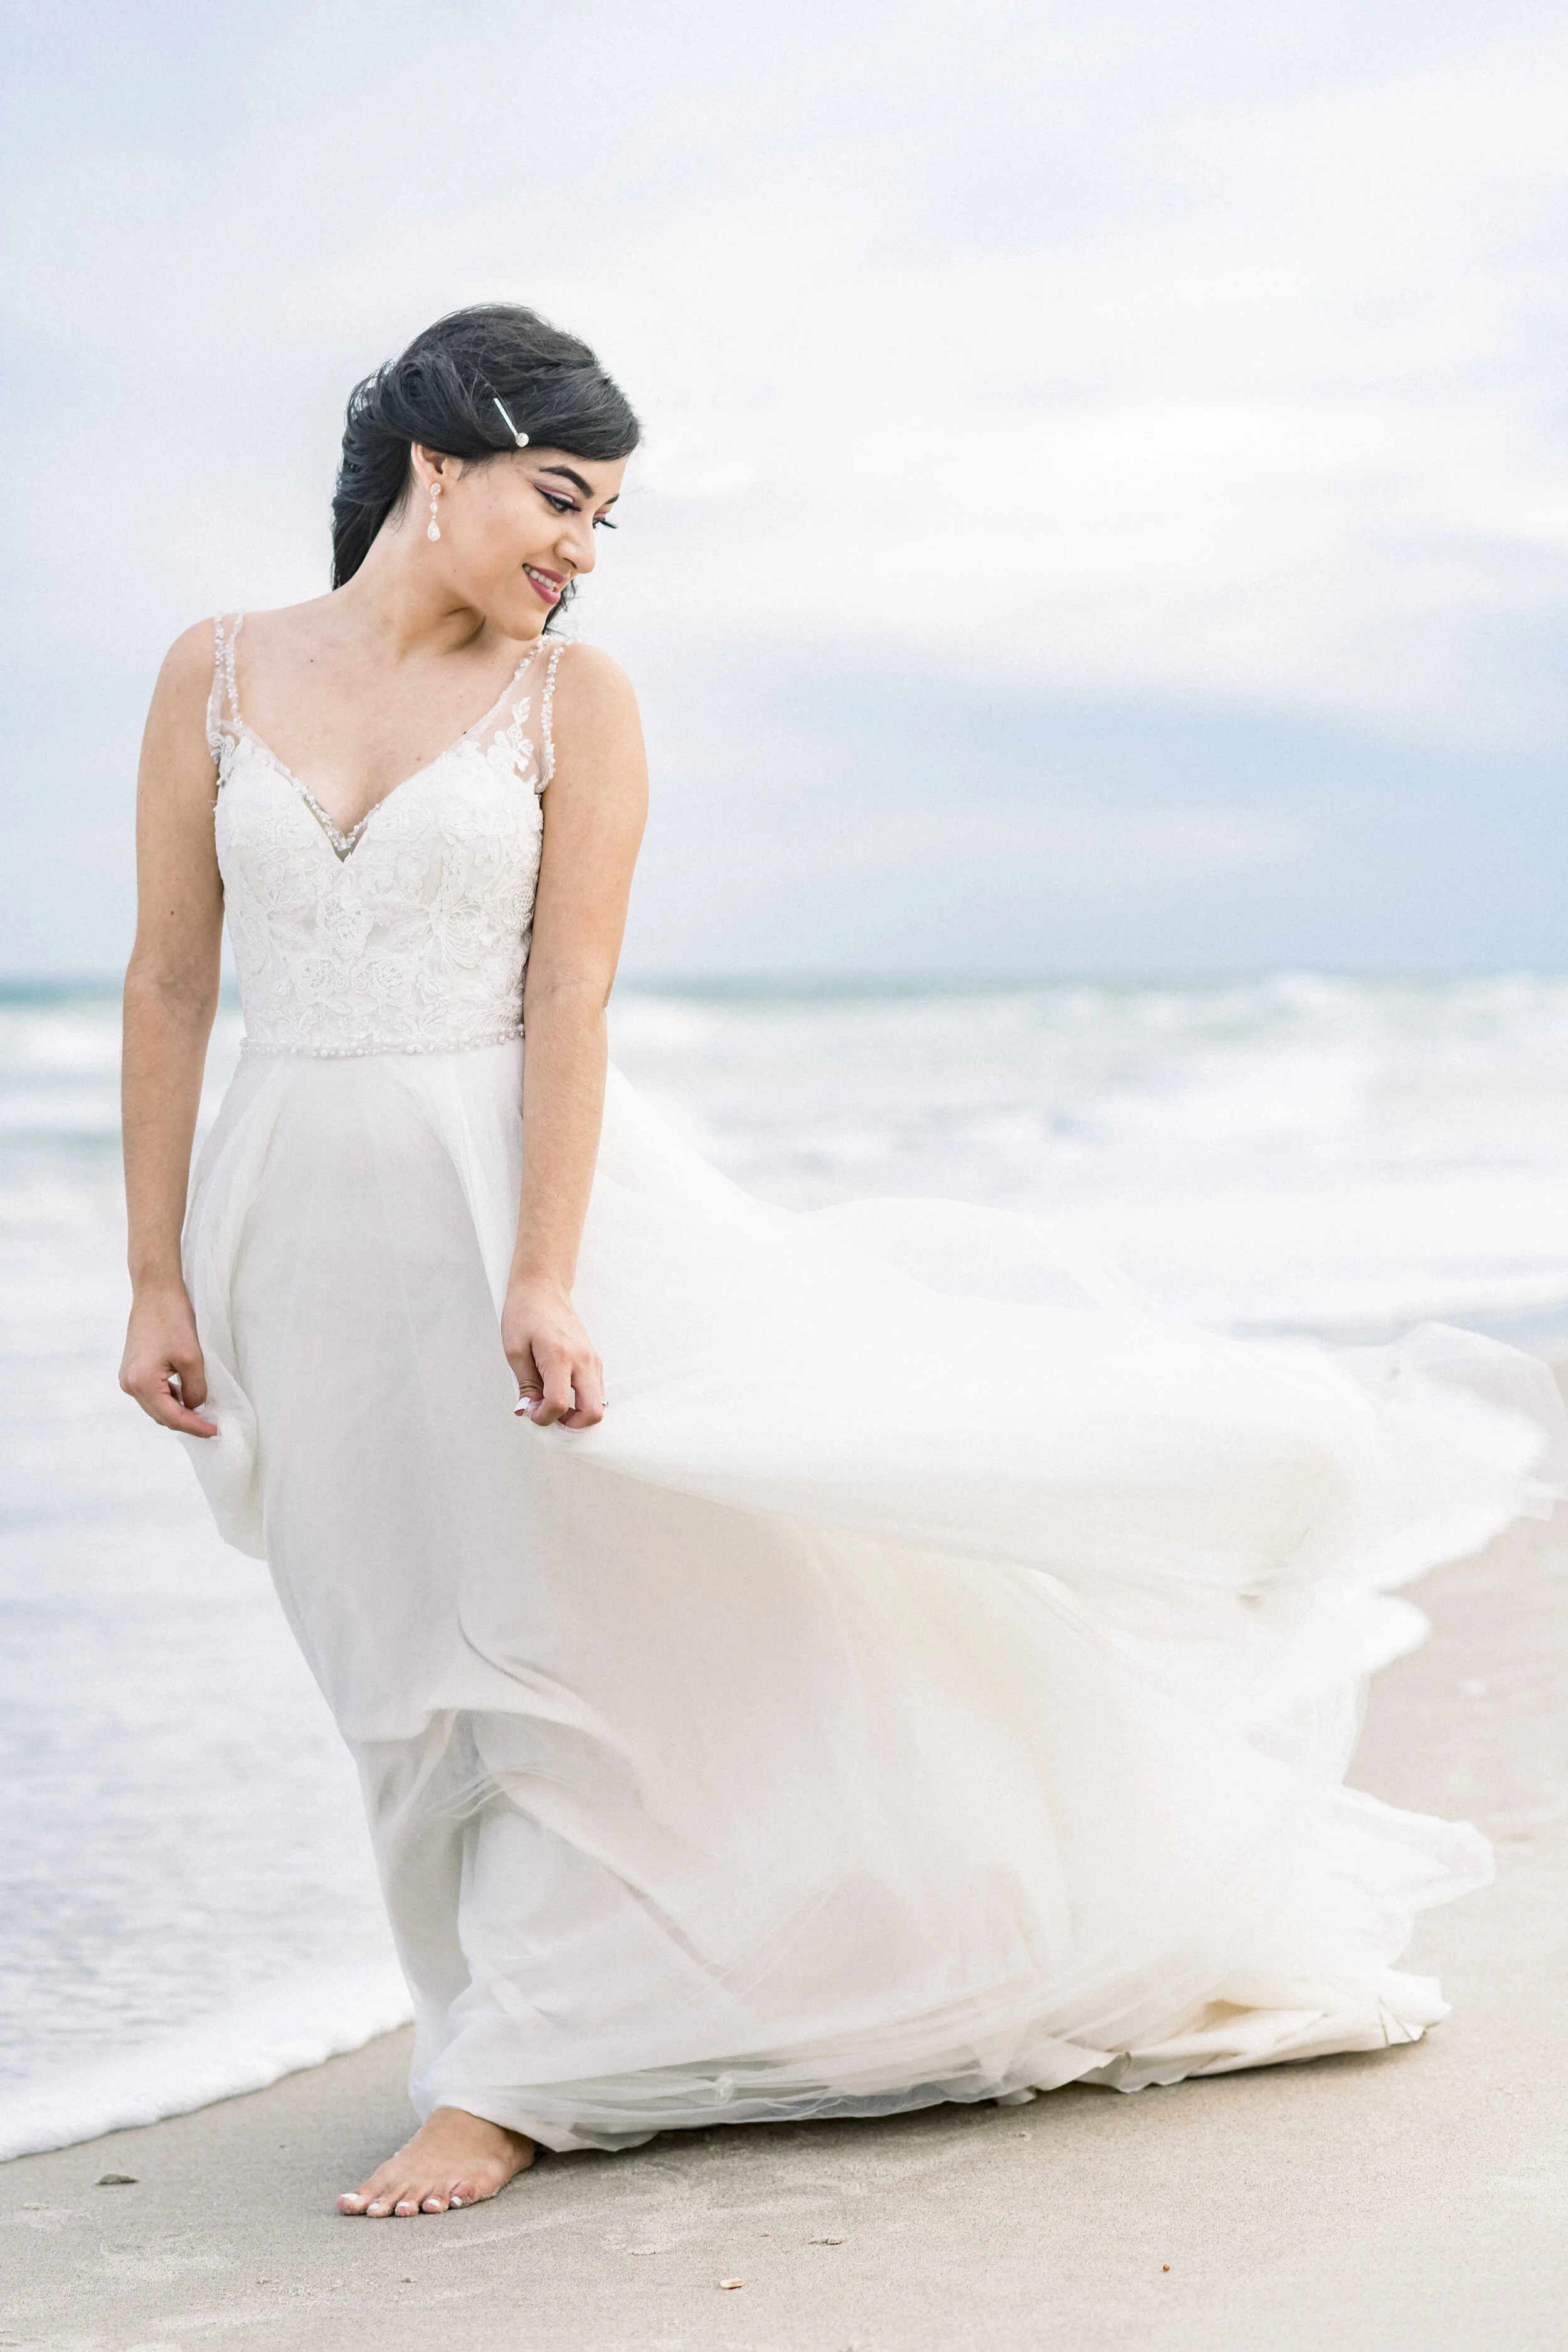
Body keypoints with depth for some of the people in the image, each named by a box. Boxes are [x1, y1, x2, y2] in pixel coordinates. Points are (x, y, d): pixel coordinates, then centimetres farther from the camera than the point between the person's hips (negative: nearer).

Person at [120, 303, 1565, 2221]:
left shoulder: (570, 702, -2)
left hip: (524, 1184, -1)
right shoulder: (218, 676, 2)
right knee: (433, 1667, 10)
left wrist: (542, 1278, -19)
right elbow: (168, 988, 3)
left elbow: (569, 998, -10)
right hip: (309, 1235, 1)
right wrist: (156, 1284, 0)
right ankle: (519, 2059, 25)